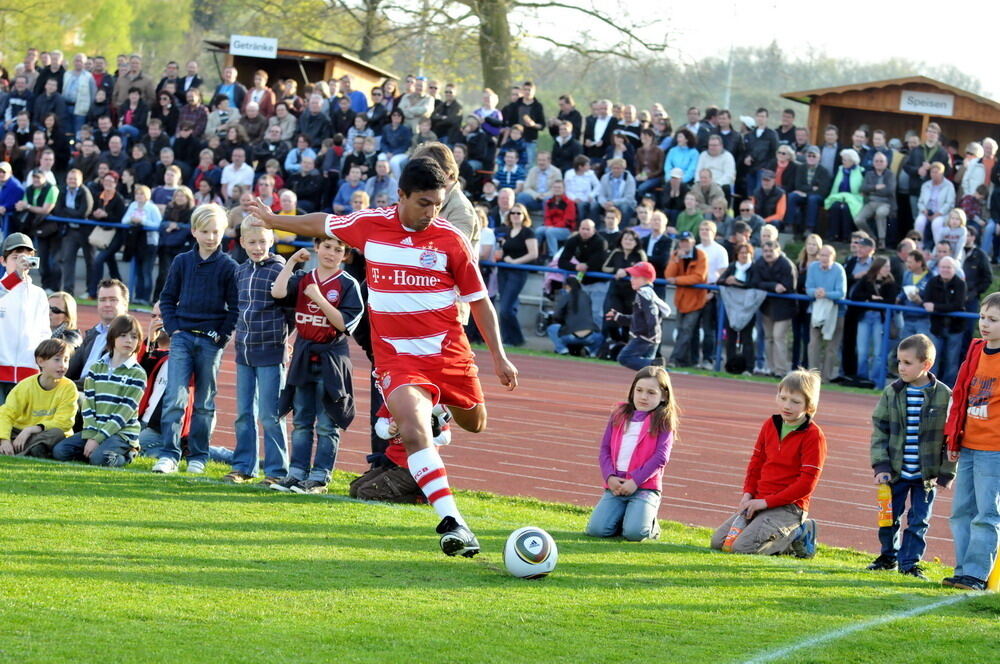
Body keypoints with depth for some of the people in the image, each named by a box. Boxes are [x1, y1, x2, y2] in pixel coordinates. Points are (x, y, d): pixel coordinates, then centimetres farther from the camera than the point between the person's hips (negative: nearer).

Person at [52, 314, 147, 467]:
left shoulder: (137, 374, -4)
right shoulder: (96, 369, 9)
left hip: (122, 433, -4)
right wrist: (90, 436, -12)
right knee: (59, 451, -15)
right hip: (94, 430, 4)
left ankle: (126, 455, -2)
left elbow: (125, 412, -11)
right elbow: (88, 405, 3)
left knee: (99, 458, -32)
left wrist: (98, 438, -17)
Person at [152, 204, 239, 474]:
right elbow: (167, 298, 10)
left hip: (211, 342, -1)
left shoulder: (229, 267, -1)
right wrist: (173, 328, -2)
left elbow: (235, 307, 0)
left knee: (204, 403, 7)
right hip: (182, 338, 1)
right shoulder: (182, 262, 6)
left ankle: (198, 457, 13)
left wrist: (222, 335, -8)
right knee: (174, 398, -8)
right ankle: (169, 454, -6)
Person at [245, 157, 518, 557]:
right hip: (397, 355, -1)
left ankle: (439, 409, 54)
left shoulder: (450, 240, -6)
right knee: (413, 432, -23)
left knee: (474, 424, 16)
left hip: (449, 350, 1)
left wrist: (499, 358, 0)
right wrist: (273, 220, 29)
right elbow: (321, 225, 17)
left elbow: (480, 301, 2)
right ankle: (452, 523, -26)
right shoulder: (369, 225, -4)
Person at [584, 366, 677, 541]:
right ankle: (623, 517, 15)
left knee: (634, 533, -25)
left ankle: (650, 525, 10)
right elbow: (605, 450, 12)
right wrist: (610, 477, -5)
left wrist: (636, 481, -13)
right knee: (596, 529, -16)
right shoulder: (619, 416, 15)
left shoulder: (663, 421, 3)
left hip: (645, 487, -4)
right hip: (616, 486, 4)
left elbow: (661, 457, -6)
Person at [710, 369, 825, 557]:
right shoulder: (770, 425, 10)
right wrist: (748, 494, 2)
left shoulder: (814, 436, -12)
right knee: (718, 541, 0)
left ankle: (798, 536, -1)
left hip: (789, 506, -8)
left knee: (743, 547, -24)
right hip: (759, 502, 8)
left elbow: (807, 483, -15)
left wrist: (767, 502, -17)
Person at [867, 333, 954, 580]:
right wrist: (881, 465, -6)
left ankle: (910, 562, 14)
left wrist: (946, 472, -5)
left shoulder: (944, 396, -8)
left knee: (919, 521, 3)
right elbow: (879, 430, 2)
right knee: (889, 517, 11)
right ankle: (889, 556, 29)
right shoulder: (892, 393, -1)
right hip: (896, 471, 2)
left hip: (927, 474, -2)